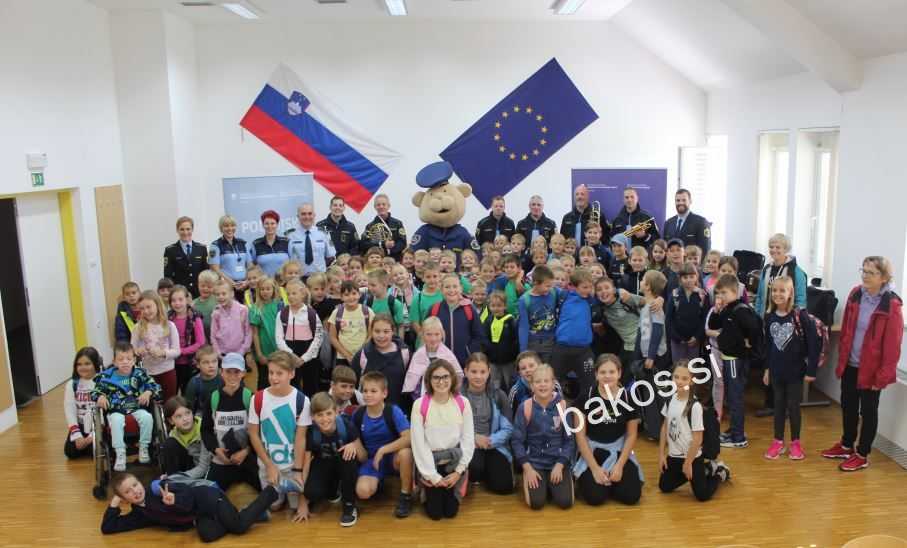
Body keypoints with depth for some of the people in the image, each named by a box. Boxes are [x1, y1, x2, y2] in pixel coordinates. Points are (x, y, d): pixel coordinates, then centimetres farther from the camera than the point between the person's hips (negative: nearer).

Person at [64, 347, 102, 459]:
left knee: (97, 449, -22)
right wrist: (77, 435, -13)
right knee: (70, 452, -10)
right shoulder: (72, 384, 1)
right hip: (81, 426, 4)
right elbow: (69, 411, -3)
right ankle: (87, 443, 21)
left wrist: (93, 435, -18)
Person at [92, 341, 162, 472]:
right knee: (116, 421, -35)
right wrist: (100, 397, -14)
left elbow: (154, 385, 5)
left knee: (147, 417, -29)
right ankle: (120, 453, -25)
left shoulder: (140, 373, 2)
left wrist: (148, 392, -16)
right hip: (116, 410, -1)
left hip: (137, 407, 1)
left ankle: (143, 448, -9)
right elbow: (96, 390, 9)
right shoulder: (107, 376, 0)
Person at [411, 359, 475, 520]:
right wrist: (432, 476, -12)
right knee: (435, 513, 1)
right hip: (430, 463, -1)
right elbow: (418, 443, -12)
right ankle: (427, 489, 31)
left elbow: (469, 439, -4)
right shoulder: (420, 405, -14)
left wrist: (458, 471, -9)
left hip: (454, 462, 1)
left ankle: (456, 487, 33)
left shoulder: (463, 403, -7)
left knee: (451, 511, 3)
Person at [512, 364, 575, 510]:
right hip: (534, 462, -1)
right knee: (536, 502, -17)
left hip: (559, 461, 1)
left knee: (565, 502, -15)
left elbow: (570, 440, -2)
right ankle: (536, 482, 16)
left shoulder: (563, 406, -6)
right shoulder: (525, 408, -9)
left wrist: (559, 465, -11)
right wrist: (527, 468, -12)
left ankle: (552, 484, 17)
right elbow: (517, 441, -5)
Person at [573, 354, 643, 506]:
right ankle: (584, 477, 14)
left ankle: (611, 481, 18)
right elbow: (580, 435, -8)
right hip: (590, 451, -2)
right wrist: (595, 468, -14)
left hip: (619, 452, 2)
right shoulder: (586, 397, -12)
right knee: (595, 496, -19)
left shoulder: (628, 398, -7)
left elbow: (631, 435, 0)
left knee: (631, 496, -14)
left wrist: (620, 465, -10)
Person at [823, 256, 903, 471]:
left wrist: (883, 376, -15)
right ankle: (846, 446, 37)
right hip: (850, 365, 6)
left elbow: (892, 344, -16)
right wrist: (842, 357, 9)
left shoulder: (891, 306, -18)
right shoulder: (855, 294, -1)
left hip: (870, 369, -5)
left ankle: (862, 456, 23)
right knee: (847, 405, 18)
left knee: (868, 410, 9)